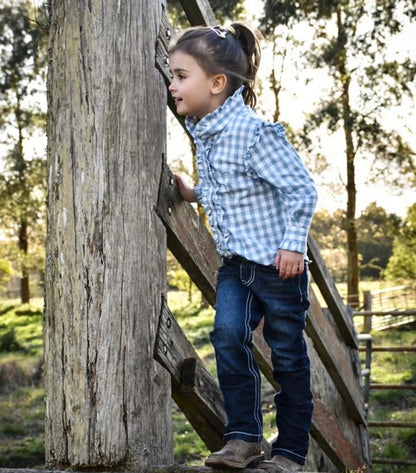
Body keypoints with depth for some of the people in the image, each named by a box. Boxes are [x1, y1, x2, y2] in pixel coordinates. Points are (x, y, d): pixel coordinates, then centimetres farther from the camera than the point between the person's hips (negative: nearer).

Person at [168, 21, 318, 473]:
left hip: (277, 263, -7)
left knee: (287, 354, 5)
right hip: (234, 264, 7)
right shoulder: (203, 134, 7)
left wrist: (293, 244, -18)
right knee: (227, 334, -12)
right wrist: (194, 194, 8)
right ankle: (243, 436, 0)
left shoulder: (254, 131, -19)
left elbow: (300, 188, -17)